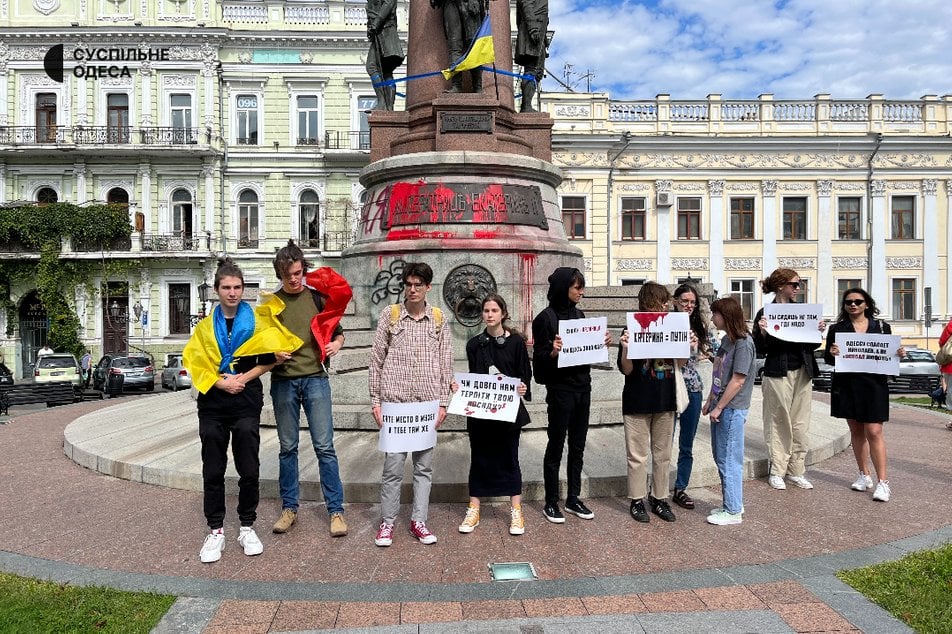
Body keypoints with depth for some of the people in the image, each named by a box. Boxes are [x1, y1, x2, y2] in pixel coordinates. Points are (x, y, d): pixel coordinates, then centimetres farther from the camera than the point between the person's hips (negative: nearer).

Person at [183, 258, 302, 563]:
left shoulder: (258, 319, 3)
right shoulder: (205, 326, 9)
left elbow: (268, 360, -2)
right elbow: (196, 364, 1)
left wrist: (242, 379, -12)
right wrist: (222, 382, -13)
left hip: (247, 403, -2)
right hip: (213, 404, 2)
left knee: (249, 470, 3)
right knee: (213, 471, 6)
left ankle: (247, 527, 17)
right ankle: (215, 531, 16)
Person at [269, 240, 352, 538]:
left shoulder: (317, 297, 6)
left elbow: (337, 331, 15)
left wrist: (336, 344, -7)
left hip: (315, 378, -1)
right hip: (283, 381, 1)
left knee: (324, 446, -2)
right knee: (287, 447, 9)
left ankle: (336, 510, 5)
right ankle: (289, 508, 21)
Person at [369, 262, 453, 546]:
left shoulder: (438, 319, 6)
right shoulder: (389, 315, 1)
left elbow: (446, 363, 8)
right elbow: (376, 360, 3)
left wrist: (443, 402, 3)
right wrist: (375, 400, -1)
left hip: (428, 404, 2)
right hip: (394, 402, -2)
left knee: (424, 465, 9)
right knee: (393, 465, 1)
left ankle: (418, 521, 21)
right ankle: (387, 522, 17)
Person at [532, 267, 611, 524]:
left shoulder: (578, 314, 10)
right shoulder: (546, 317, -10)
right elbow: (539, 357, -11)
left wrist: (602, 343, 0)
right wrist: (553, 351, -30)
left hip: (582, 387, 7)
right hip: (560, 389, -6)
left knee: (577, 446, 13)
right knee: (555, 447, 4)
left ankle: (573, 498, 26)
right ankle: (551, 503, 16)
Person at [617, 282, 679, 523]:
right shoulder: (632, 331, -9)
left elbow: (678, 366, 11)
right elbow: (626, 370, -10)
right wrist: (625, 348, -27)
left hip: (665, 402, 4)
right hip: (638, 402, -4)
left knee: (663, 454, 13)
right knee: (638, 455, 5)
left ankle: (659, 498, 26)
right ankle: (637, 500, 18)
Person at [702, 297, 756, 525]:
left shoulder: (743, 343, -16)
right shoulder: (726, 339, 10)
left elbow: (738, 380, -19)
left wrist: (719, 407, -16)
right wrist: (710, 401, 14)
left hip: (732, 410, -9)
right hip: (720, 406, 9)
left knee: (729, 460, 0)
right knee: (720, 457, 16)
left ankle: (733, 511, 12)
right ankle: (732, 504, 28)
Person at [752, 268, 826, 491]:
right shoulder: (766, 313, -5)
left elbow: (811, 346, 15)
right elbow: (759, 350, -6)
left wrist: (819, 331, -2)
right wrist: (763, 333, -23)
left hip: (803, 373, 5)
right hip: (778, 374, -5)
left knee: (800, 424, 8)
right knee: (778, 423, 2)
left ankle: (796, 471, 19)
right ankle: (776, 471, 13)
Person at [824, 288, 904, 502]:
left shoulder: (881, 326, 6)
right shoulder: (837, 329, 5)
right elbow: (828, 358, 3)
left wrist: (898, 354, -10)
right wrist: (831, 353, -18)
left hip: (874, 384, -1)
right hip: (847, 386, 2)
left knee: (874, 432, -7)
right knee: (856, 430, 10)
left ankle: (882, 481, -1)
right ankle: (864, 475, 22)